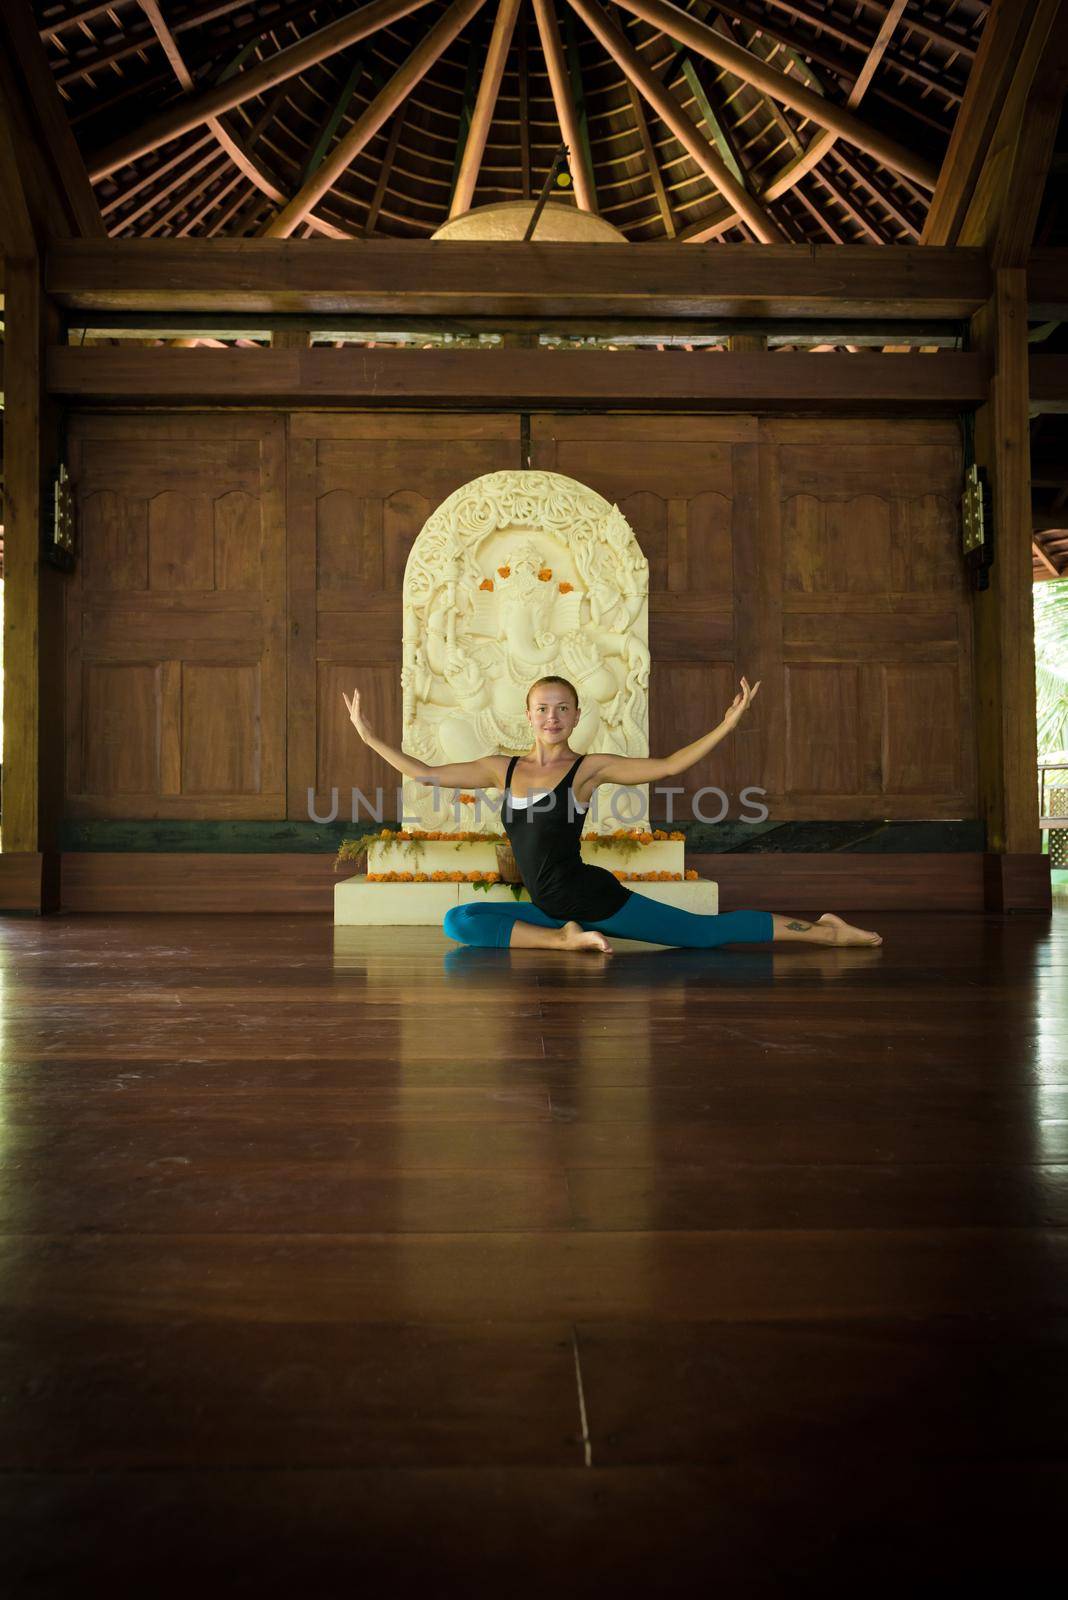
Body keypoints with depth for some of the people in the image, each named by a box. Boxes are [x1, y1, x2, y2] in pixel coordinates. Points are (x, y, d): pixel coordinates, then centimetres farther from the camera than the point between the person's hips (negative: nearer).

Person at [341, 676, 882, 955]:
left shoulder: (588, 767, -5)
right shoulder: (503, 769, 6)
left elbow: (665, 766, -10)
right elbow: (426, 774, 8)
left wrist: (726, 725, -18)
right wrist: (370, 737, 6)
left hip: (596, 898, -4)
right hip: (547, 908, 5)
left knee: (706, 931, -7)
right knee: (459, 921, -11)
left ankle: (821, 930, 6)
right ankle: (565, 937, -12)